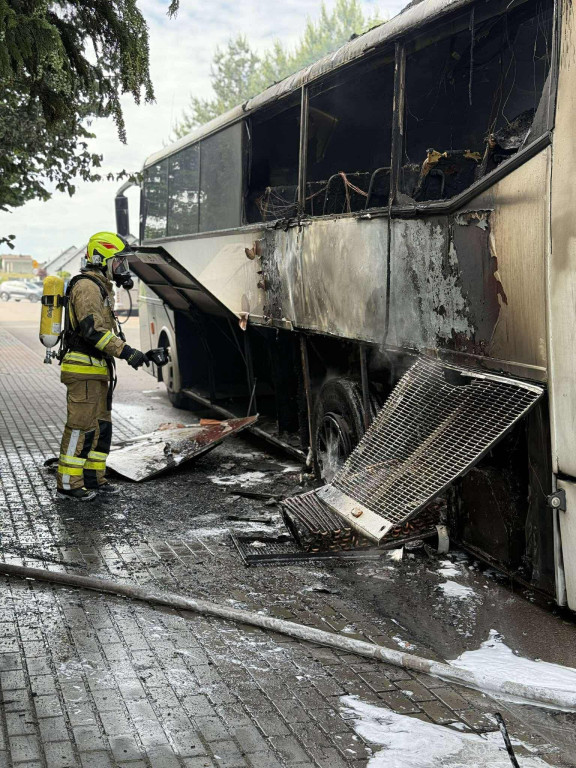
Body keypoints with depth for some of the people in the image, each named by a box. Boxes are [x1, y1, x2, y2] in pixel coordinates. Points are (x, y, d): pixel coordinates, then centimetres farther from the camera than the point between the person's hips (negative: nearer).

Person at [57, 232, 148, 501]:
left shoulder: (100, 286, 20)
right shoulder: (87, 286, -14)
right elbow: (93, 329, -25)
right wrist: (126, 352, -28)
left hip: (97, 370, 11)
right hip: (84, 370, -11)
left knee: (101, 426, 13)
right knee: (81, 427, -7)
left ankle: (93, 478, 21)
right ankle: (68, 484, -1)